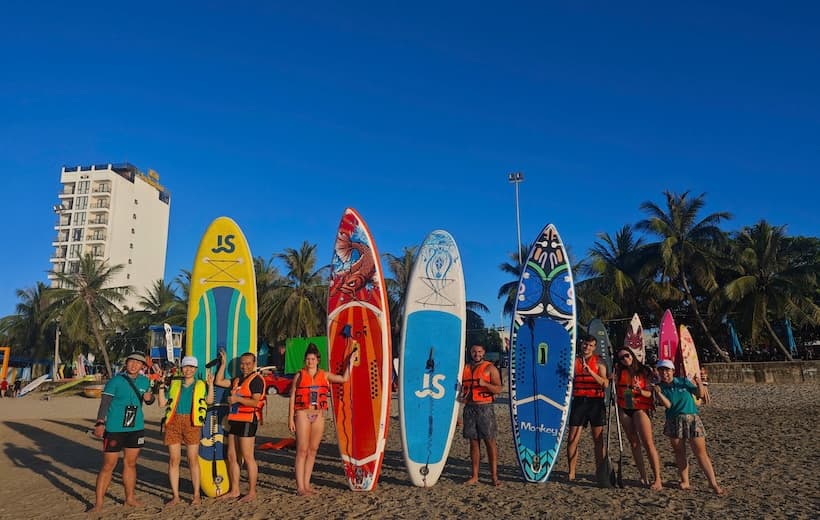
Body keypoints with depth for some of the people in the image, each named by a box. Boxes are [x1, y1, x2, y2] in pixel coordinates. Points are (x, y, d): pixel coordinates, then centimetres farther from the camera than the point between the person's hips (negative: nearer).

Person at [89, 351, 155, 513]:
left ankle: (130, 498, 26)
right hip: (114, 429, -5)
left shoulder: (144, 381, 6)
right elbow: (104, 403, -14)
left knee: (130, 463, 14)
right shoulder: (115, 381, -9)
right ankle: (99, 503, 9)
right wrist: (100, 423, -26)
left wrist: (149, 397, -5)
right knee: (108, 466, -1)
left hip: (136, 429, 5)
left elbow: (149, 400, 19)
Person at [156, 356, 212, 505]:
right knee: (173, 459, 2)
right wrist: (161, 386, 4)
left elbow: (209, 400, -4)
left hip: (191, 423, -2)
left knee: (193, 459, 1)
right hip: (173, 422, 2)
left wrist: (210, 384, -9)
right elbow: (162, 404, 9)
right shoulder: (174, 384, 13)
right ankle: (175, 496, 13)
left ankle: (196, 495, 10)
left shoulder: (200, 385, 9)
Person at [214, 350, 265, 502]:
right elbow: (218, 381, 20)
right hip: (234, 420, 9)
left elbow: (255, 402, -16)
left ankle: (252, 492, 3)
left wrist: (237, 399, -25)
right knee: (232, 457, 10)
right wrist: (224, 363, 18)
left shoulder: (256, 380, -7)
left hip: (248, 421, -9)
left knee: (247, 457, -5)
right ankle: (234, 490, 20)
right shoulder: (237, 380, 20)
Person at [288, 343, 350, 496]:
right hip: (303, 415, -3)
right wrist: (291, 418, -4)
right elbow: (292, 397, 1)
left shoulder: (324, 375, 9)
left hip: (319, 416, 3)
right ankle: (300, 487, -1)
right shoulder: (299, 376, 2)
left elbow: (344, 378, 6)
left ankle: (307, 484, 17)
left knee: (313, 450, 7)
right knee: (302, 451, -4)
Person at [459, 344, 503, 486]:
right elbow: (462, 387, 23)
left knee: (490, 442, -2)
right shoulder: (465, 368, 13)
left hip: (485, 408, -4)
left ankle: (494, 476, 4)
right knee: (473, 442, 8)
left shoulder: (490, 368, -1)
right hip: (469, 408, 4)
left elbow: (498, 389, -8)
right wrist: (462, 397, 6)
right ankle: (474, 476, 15)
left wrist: (484, 384, -23)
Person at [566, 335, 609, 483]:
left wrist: (591, 372, -19)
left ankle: (599, 472, 15)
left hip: (596, 401, -1)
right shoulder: (574, 360, 8)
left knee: (598, 439, 4)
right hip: (578, 401, 1)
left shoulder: (599, 362, 3)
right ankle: (571, 473, 7)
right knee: (573, 438, -1)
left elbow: (605, 383, -9)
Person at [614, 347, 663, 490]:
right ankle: (643, 477, 10)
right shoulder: (619, 372, 7)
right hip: (624, 409, 3)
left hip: (640, 408, -3)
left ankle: (657, 479, -9)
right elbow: (615, 390, 10)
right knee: (634, 443, 4)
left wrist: (640, 391, -20)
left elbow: (649, 393, -1)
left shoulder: (643, 371, 1)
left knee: (648, 443, -11)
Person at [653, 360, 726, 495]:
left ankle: (713, 483, 3)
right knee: (679, 452, 8)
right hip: (674, 422, 1)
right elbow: (668, 405, -12)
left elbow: (700, 395, 1)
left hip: (692, 419, -1)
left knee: (701, 453, -2)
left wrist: (699, 384, -17)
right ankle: (685, 481, 20)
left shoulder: (683, 381, 1)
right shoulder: (661, 387, -1)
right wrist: (658, 393, -26)